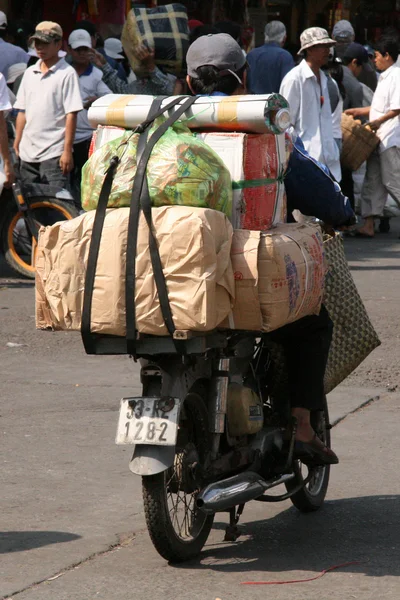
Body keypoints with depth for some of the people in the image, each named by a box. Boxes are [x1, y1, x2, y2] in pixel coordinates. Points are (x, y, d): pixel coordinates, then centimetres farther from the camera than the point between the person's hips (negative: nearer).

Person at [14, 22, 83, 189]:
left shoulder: (66, 73, -5)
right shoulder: (30, 73, 14)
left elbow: (71, 114, -9)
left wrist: (67, 150, -14)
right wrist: (16, 144, 12)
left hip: (54, 153, -6)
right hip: (28, 153, 6)